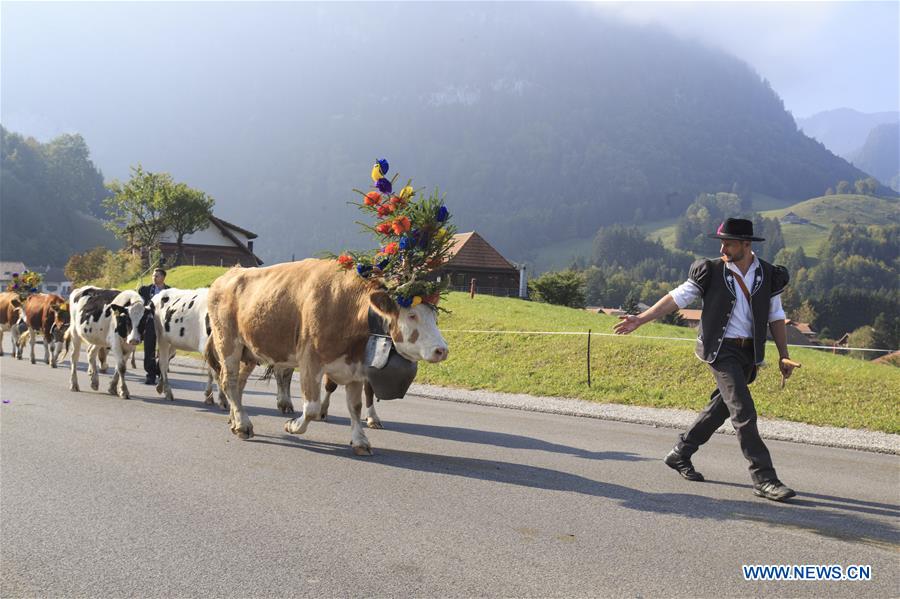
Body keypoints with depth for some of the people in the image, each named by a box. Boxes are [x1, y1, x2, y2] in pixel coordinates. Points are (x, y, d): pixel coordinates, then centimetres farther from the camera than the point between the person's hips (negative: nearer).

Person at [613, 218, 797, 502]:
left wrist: (783, 356, 8)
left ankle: (679, 454, 28)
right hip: (721, 350, -4)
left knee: (720, 407, 12)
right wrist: (640, 319, -9)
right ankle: (764, 479, -6)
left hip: (749, 353, 5)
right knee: (744, 412, -11)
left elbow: (776, 317, 12)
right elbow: (677, 297, -2)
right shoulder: (712, 271, -4)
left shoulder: (768, 275, 5)